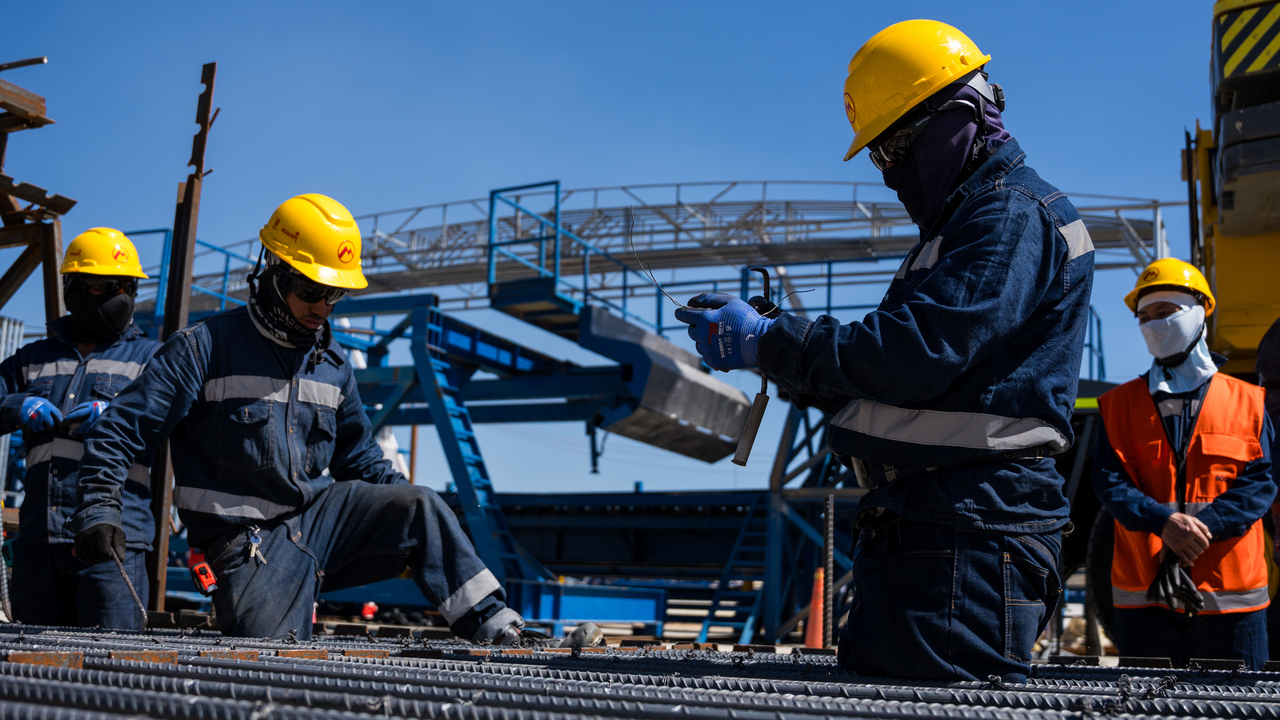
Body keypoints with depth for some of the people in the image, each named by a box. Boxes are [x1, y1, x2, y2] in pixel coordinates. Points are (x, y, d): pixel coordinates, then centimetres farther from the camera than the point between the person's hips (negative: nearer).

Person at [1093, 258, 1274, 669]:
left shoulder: (1246, 401, 9)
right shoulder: (1120, 404, 10)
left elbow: (1260, 482, -1)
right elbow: (1109, 482, 0)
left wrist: (1203, 526, -17)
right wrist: (1164, 521, -18)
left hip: (1231, 591, 0)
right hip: (1144, 593, 0)